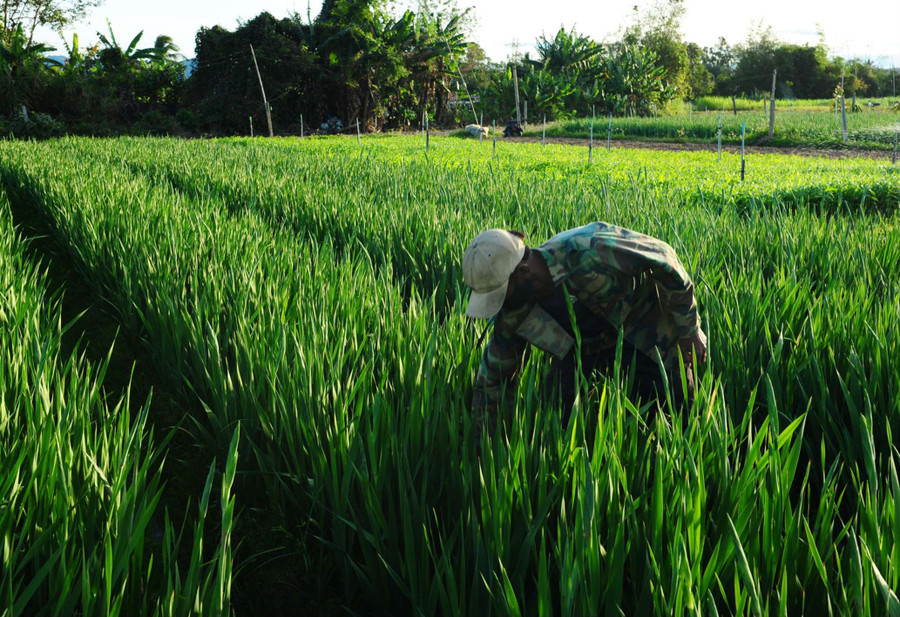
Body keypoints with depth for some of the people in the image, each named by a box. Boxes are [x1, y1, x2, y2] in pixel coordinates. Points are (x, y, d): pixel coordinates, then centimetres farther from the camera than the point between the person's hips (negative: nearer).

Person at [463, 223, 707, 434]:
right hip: (589, 339, 4)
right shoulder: (514, 313, -21)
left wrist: (688, 331, -17)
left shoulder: (590, 253, -40)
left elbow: (663, 258, -26)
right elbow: (491, 381, -8)